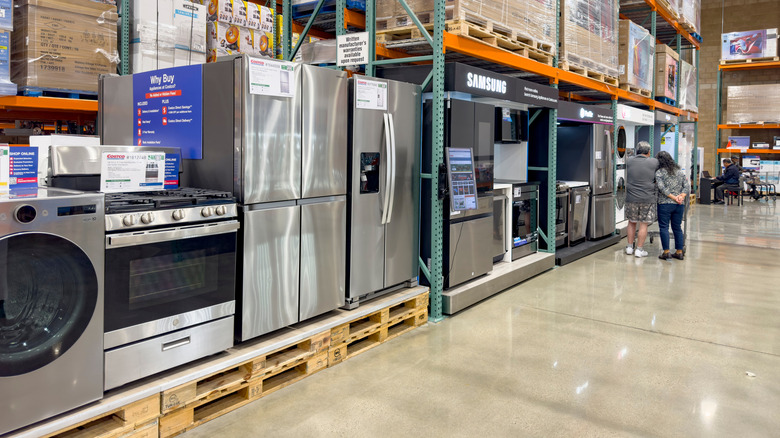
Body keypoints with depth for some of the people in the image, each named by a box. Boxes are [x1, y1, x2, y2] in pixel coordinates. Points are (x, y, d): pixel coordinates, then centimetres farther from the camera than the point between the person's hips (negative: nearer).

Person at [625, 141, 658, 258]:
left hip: (631, 198, 3)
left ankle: (630, 247, 20)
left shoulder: (629, 161, 1)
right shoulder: (654, 162, -5)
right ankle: (639, 249, 7)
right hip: (647, 199, -2)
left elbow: (628, 178, 9)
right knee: (643, 224, 4)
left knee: (632, 222, 15)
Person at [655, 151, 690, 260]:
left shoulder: (659, 172, -4)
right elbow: (687, 186, 4)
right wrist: (681, 196, -6)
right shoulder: (680, 172, 12)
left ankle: (666, 252, -3)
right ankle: (679, 252, 16)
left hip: (665, 204, -5)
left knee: (664, 227, 1)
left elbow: (662, 188, -14)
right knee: (677, 228, 13)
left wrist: (673, 197, -11)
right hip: (679, 205, 5)